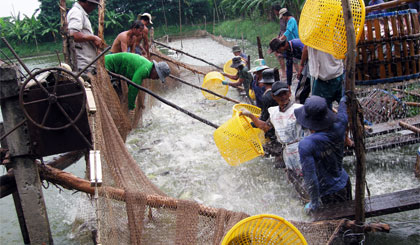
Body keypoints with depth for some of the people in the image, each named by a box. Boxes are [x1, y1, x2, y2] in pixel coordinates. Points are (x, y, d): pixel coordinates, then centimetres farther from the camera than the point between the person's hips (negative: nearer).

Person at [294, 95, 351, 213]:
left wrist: (314, 203, -17)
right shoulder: (338, 129, -18)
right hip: (345, 184, 5)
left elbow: (310, 177, -29)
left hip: (328, 193, -5)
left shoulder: (306, 144, -33)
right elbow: (343, 114, 7)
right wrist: (343, 100, 29)